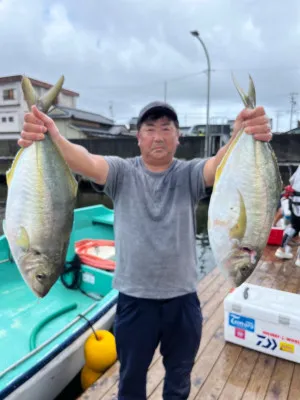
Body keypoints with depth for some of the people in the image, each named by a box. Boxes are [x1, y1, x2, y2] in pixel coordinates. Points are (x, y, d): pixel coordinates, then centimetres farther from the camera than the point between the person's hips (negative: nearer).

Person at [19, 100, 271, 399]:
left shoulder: (189, 174, -5)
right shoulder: (122, 172, -7)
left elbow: (220, 165, -25)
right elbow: (87, 163, -26)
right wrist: (53, 139, -46)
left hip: (183, 298, 1)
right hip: (135, 299, 0)